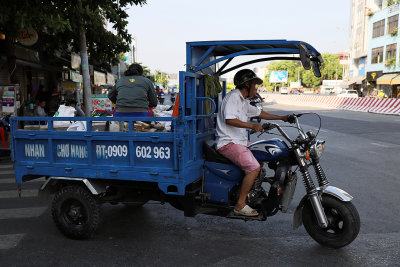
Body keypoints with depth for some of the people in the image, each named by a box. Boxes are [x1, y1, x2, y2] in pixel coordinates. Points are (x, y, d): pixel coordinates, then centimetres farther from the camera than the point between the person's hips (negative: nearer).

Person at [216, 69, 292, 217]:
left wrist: (282, 118, 28)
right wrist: (252, 125, -29)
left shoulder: (243, 102, 21)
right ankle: (240, 205, -15)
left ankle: (250, 191, 23)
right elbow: (229, 120, -24)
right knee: (254, 167, -22)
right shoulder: (233, 96, -11)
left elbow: (260, 113, 29)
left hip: (239, 141, 11)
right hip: (228, 143, -11)